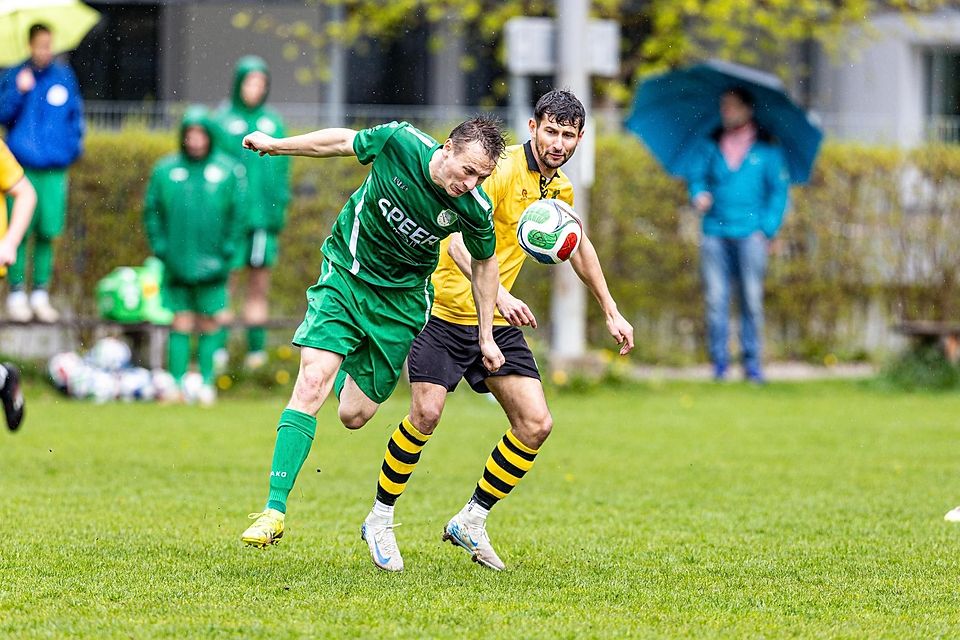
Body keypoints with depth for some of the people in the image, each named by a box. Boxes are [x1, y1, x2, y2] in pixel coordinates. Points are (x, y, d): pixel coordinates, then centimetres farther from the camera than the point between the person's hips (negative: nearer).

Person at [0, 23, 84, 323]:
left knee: (47, 233, 2)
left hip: (54, 168, 2)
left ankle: (41, 295, 10)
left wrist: (73, 145, 8)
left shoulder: (64, 76, 9)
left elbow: (76, 115, 18)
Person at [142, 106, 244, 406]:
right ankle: (177, 383, 5)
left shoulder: (228, 170, 2)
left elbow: (238, 212, 4)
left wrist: (227, 251, -3)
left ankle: (206, 383, 8)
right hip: (177, 265, 0)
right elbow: (152, 211, 8)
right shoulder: (165, 170, 3)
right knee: (180, 325, 2)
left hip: (212, 265, 0)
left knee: (209, 325, 3)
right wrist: (161, 249, -1)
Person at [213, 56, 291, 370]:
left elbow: (282, 168, 14)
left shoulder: (273, 123, 10)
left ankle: (256, 346, 11)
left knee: (259, 285, 6)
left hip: (263, 213, 3)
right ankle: (219, 345, 1)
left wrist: (280, 207, 6)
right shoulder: (223, 120, 1)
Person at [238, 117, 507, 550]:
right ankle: (275, 509, -18)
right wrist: (275, 145, 1)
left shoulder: (474, 209, -17)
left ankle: (349, 367, 42)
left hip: (403, 298, 1)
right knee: (312, 384, -18)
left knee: (354, 415, 3)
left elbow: (483, 263, 2)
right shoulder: (400, 142, -22)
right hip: (346, 273, -1)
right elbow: (343, 142, -2)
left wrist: (486, 336, 7)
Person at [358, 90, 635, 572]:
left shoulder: (560, 190, 8)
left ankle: (471, 522, 12)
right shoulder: (502, 170, -18)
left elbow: (579, 247, 28)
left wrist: (611, 314, 28)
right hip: (444, 310, -7)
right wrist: (498, 294, -42)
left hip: (498, 321, 7)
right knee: (426, 414, -17)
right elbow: (458, 242, -29)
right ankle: (380, 518, 4)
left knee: (536, 423, -4)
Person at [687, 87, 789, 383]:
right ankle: (719, 364, 3)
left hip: (750, 233, -2)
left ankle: (753, 365, 2)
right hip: (715, 233, 2)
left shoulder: (766, 147, 6)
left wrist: (768, 228, -3)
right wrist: (698, 195, -8)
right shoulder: (712, 145, 13)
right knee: (715, 299, -2)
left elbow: (779, 189, 6)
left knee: (752, 300, -3)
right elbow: (697, 175, 16)